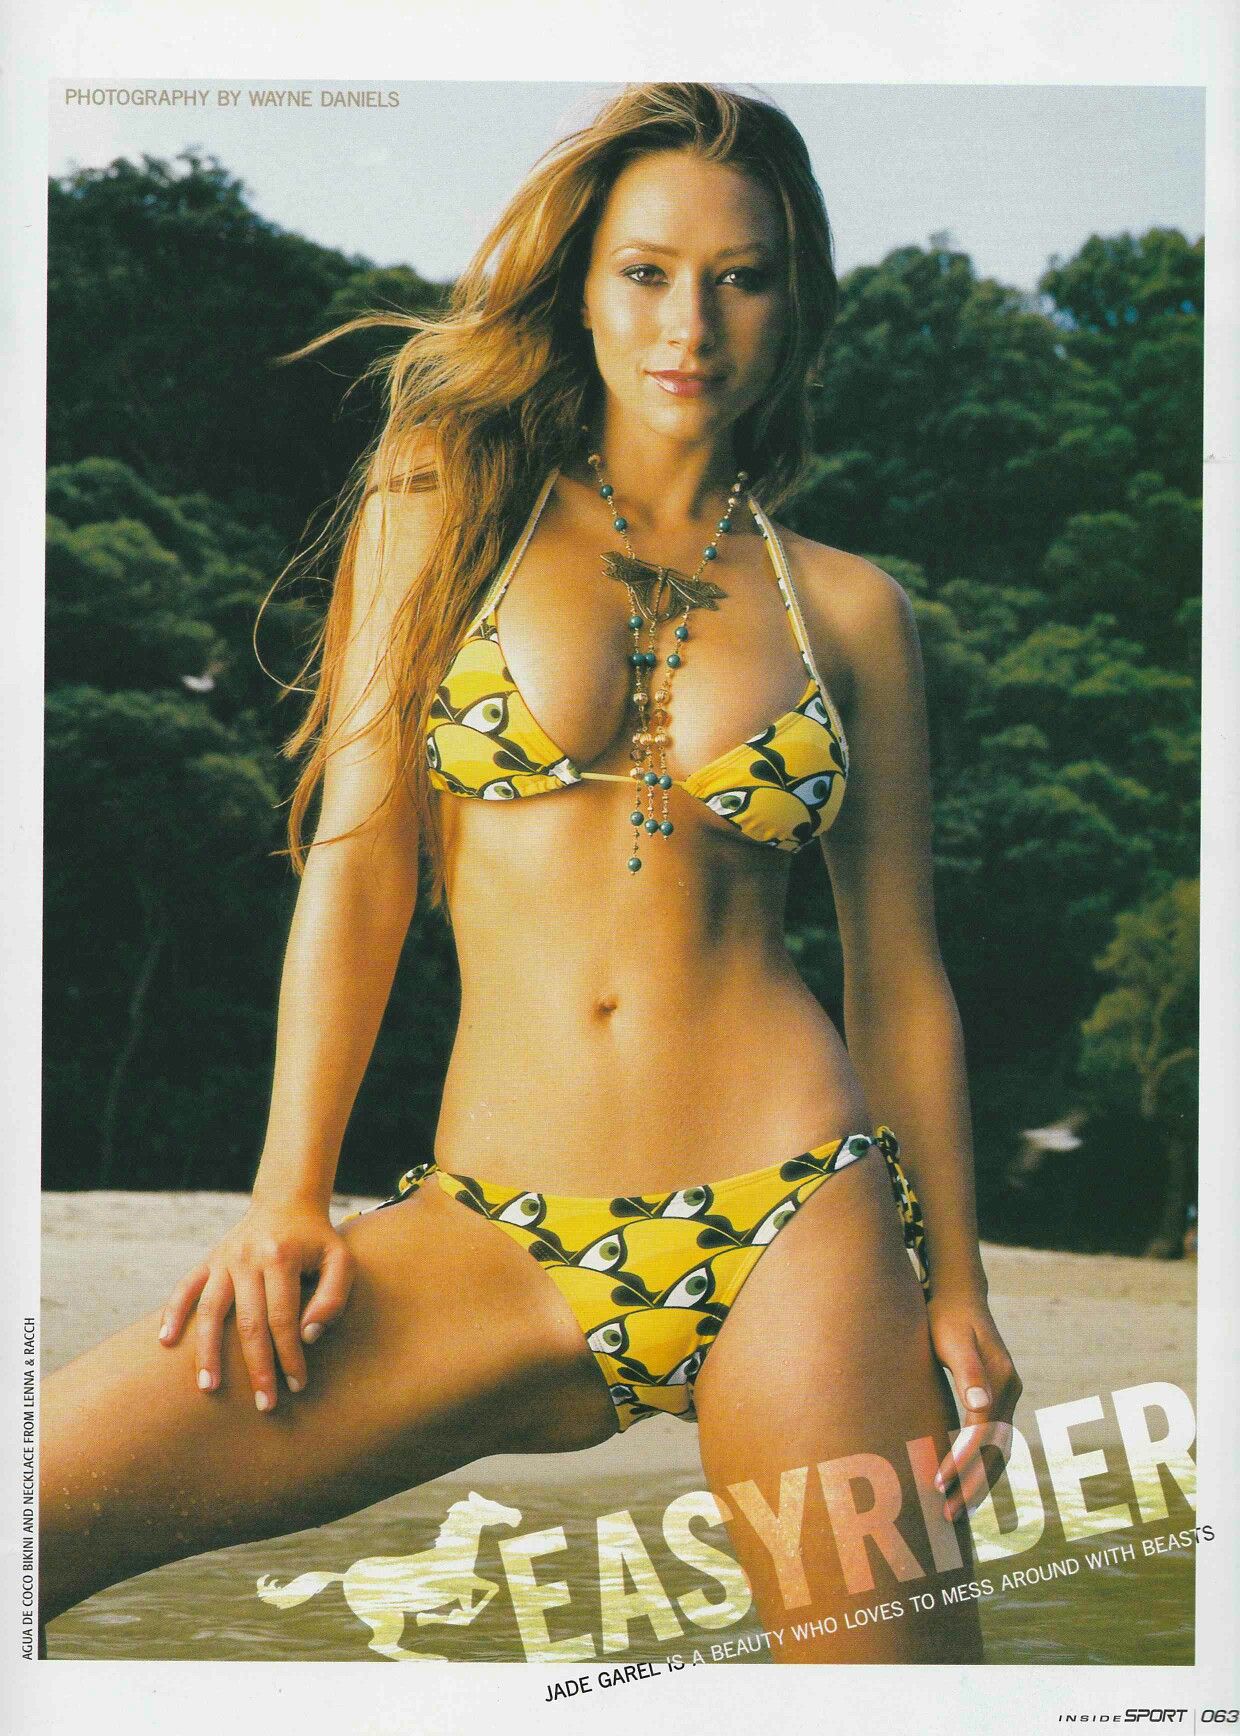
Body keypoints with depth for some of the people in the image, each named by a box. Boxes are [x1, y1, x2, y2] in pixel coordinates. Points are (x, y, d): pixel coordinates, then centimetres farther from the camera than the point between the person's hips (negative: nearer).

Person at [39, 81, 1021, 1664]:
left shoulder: (847, 606, 11)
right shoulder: (453, 505, 10)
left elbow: (899, 971, 12)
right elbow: (360, 852, 3)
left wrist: (955, 1290, 4)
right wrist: (289, 1195, -4)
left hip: (799, 1233, 1)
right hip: (494, 1239, 0)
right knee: (32, 1508, -15)